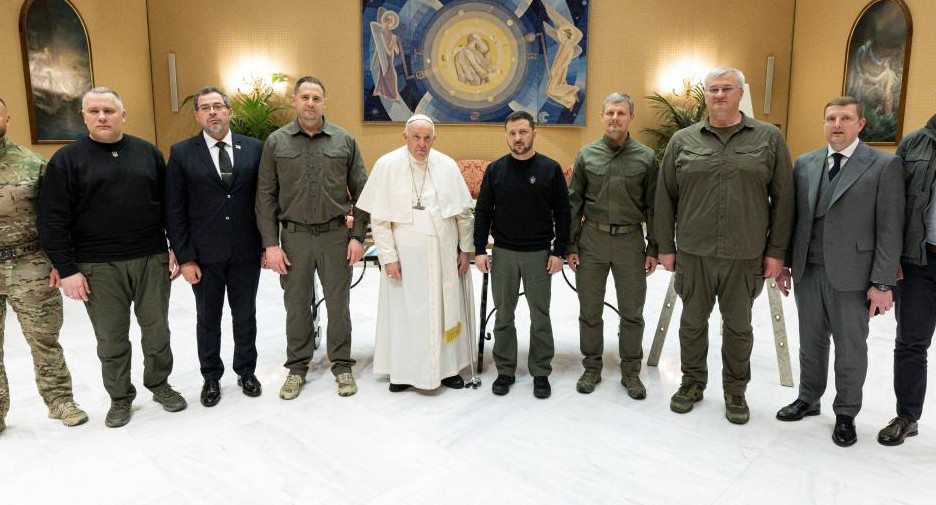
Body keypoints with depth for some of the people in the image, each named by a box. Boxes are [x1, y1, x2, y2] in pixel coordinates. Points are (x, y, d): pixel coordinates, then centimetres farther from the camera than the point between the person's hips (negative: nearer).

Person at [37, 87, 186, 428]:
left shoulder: (148, 153, 6)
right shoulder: (67, 160, -1)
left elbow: (169, 205, 8)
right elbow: (53, 221, -4)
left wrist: (176, 249, 3)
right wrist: (66, 270, -9)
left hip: (152, 260, 2)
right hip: (98, 268, -1)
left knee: (157, 330, 11)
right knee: (111, 339, 9)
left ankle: (159, 384, 30)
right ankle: (120, 397, 26)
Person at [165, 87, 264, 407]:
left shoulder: (254, 149, 1)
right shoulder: (182, 153, -3)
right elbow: (175, 211, -3)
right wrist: (184, 258, -7)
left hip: (246, 252, 1)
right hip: (205, 255, -1)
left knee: (245, 315, 13)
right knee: (208, 319, 13)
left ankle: (246, 371, 32)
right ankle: (211, 377, 30)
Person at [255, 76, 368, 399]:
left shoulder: (345, 141, 1)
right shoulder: (276, 142, 1)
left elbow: (360, 192, 3)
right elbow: (265, 196, 1)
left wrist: (358, 236, -3)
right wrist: (270, 244, -4)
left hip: (335, 235, 0)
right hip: (294, 237, 1)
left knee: (339, 304, 7)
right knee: (296, 306, 11)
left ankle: (342, 365, 23)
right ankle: (297, 367, 27)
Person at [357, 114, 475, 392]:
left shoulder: (447, 165, 1)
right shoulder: (386, 166, -5)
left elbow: (464, 213, 7)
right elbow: (379, 219, -5)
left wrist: (465, 250, 5)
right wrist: (388, 257, -8)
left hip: (445, 255, 3)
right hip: (406, 257, -2)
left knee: (447, 310, 10)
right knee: (405, 311, 4)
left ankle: (447, 367, 25)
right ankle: (403, 370, 20)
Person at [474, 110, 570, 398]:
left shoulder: (550, 169, -2)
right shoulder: (495, 170, 3)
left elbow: (562, 213, -1)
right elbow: (483, 212, 4)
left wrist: (559, 252, -6)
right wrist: (480, 250, -2)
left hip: (539, 255, -1)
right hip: (503, 254, 2)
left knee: (540, 316, 7)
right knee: (503, 315, 9)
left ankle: (541, 373, 20)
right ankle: (505, 370, 22)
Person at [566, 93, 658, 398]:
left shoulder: (646, 158, 1)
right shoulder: (587, 155, 3)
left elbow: (653, 206, 4)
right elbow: (574, 203, 4)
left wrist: (653, 248, 0)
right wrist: (571, 246, 1)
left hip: (630, 241, 0)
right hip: (592, 239, 1)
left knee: (632, 312, 8)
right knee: (590, 310, 9)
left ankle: (631, 372, 23)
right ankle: (592, 368, 25)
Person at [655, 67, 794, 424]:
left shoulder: (769, 138, 2)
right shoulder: (682, 141, 4)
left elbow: (783, 199, 2)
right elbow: (665, 198, 5)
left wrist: (776, 251, -2)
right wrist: (665, 247, 3)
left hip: (746, 256, 0)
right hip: (693, 253, 1)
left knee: (738, 327, 12)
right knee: (693, 322, 12)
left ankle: (735, 391, 29)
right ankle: (692, 382, 30)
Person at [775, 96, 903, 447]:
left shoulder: (883, 165, -5)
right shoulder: (805, 164, 8)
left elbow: (890, 228, -8)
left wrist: (883, 283, -11)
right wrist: (784, 263, 8)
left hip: (851, 275, -3)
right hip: (808, 271, 4)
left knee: (851, 350, 9)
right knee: (811, 343, 16)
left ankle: (845, 414, 26)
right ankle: (808, 399, 34)